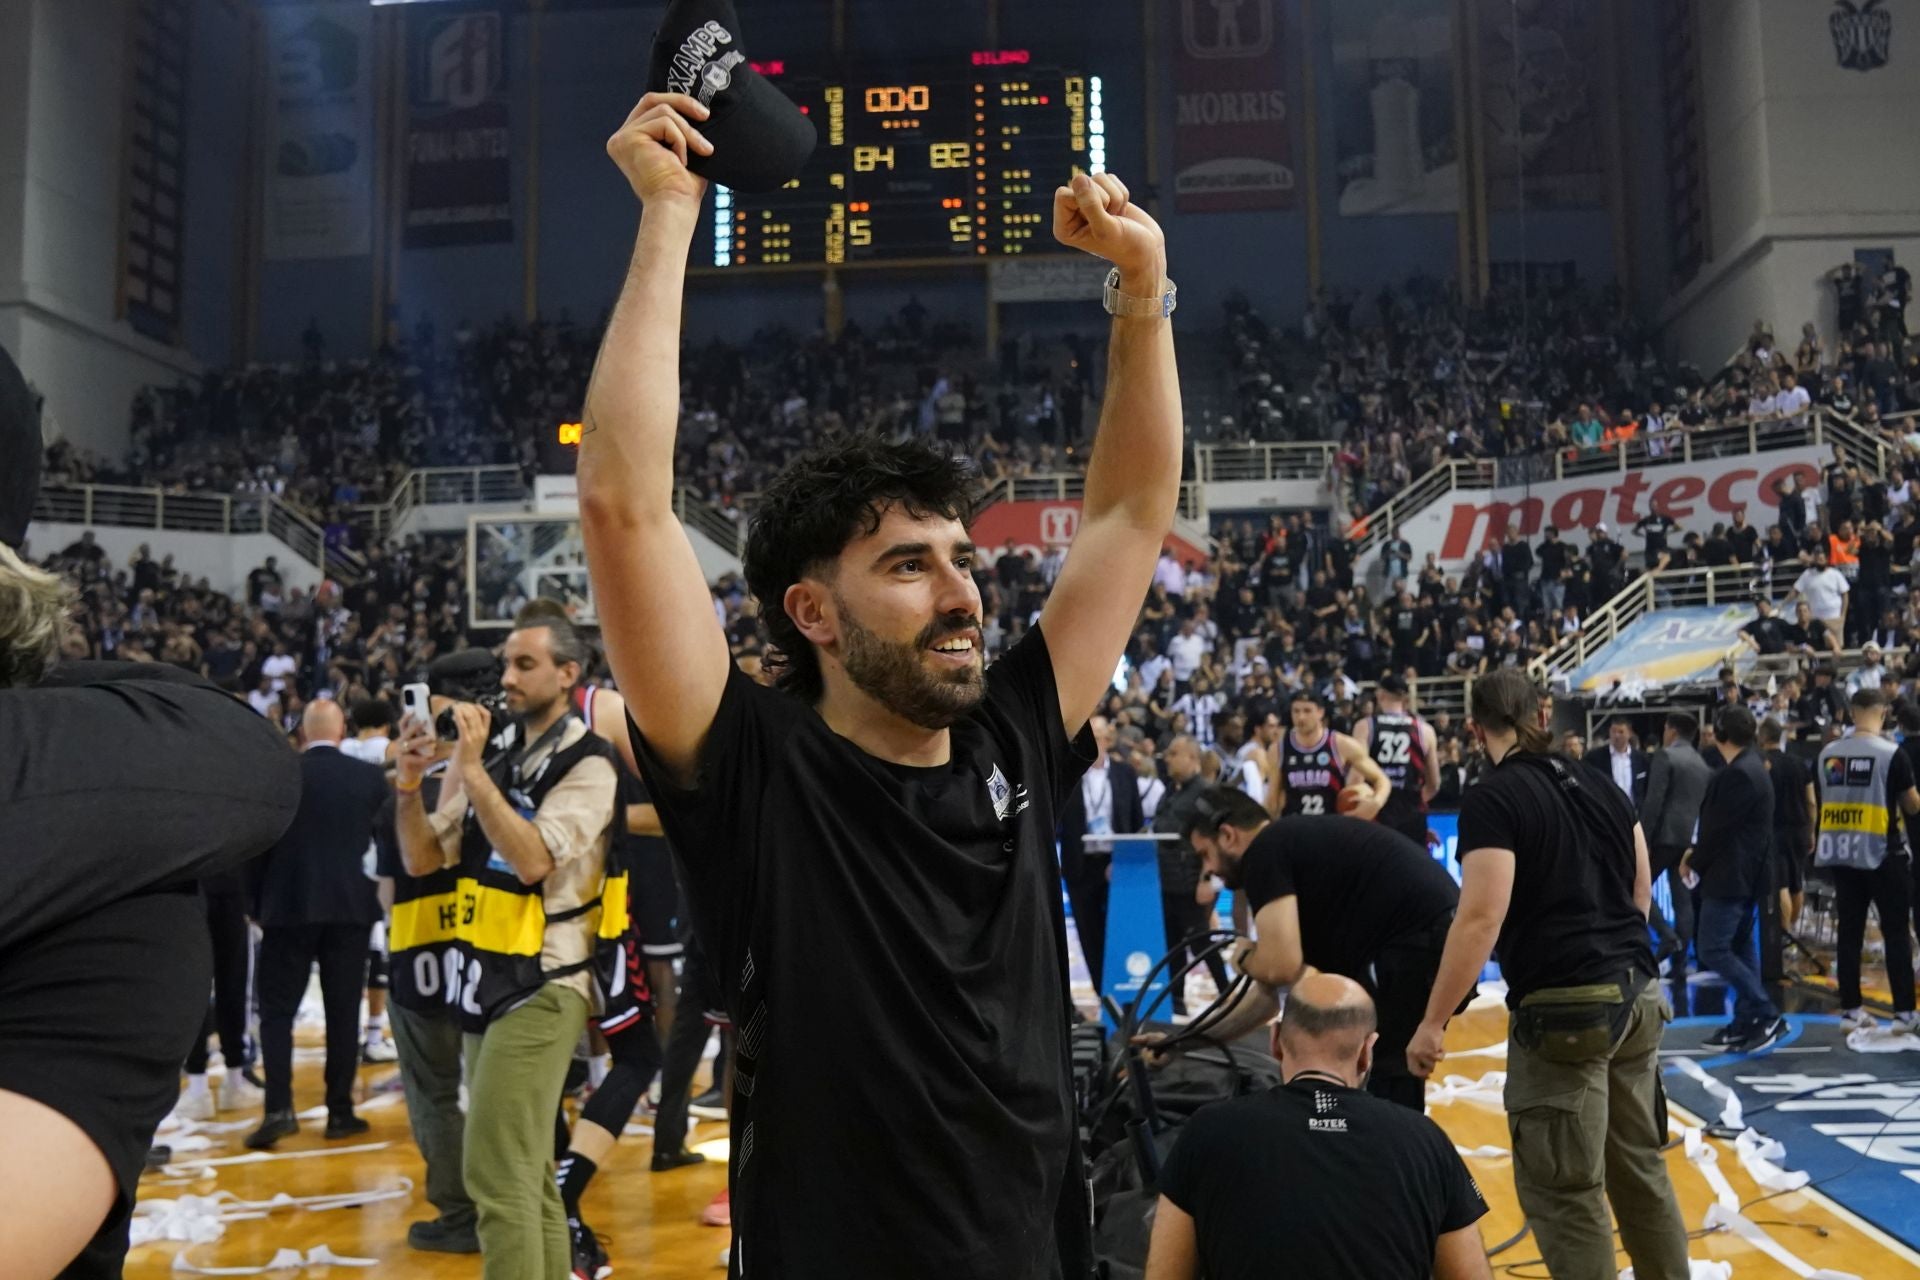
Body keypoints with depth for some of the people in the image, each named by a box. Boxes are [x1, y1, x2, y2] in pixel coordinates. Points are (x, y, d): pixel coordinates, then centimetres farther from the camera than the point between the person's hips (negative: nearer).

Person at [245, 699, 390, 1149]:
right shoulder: (371, 777, 0)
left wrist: (258, 904, 10)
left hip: (289, 907, -1)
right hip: (352, 907, 2)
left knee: (277, 1009, 5)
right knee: (344, 1011, 7)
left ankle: (279, 1108, -7)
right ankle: (340, 1111, 11)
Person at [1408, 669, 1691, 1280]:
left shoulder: (1492, 799, -12)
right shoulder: (1598, 784, 11)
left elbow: (1481, 919, -18)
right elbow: (1642, 891, 19)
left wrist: (1432, 1022, -14)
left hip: (1562, 1008, -8)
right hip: (1636, 994, 8)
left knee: (1564, 1190, 1)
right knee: (1640, 1166, 18)